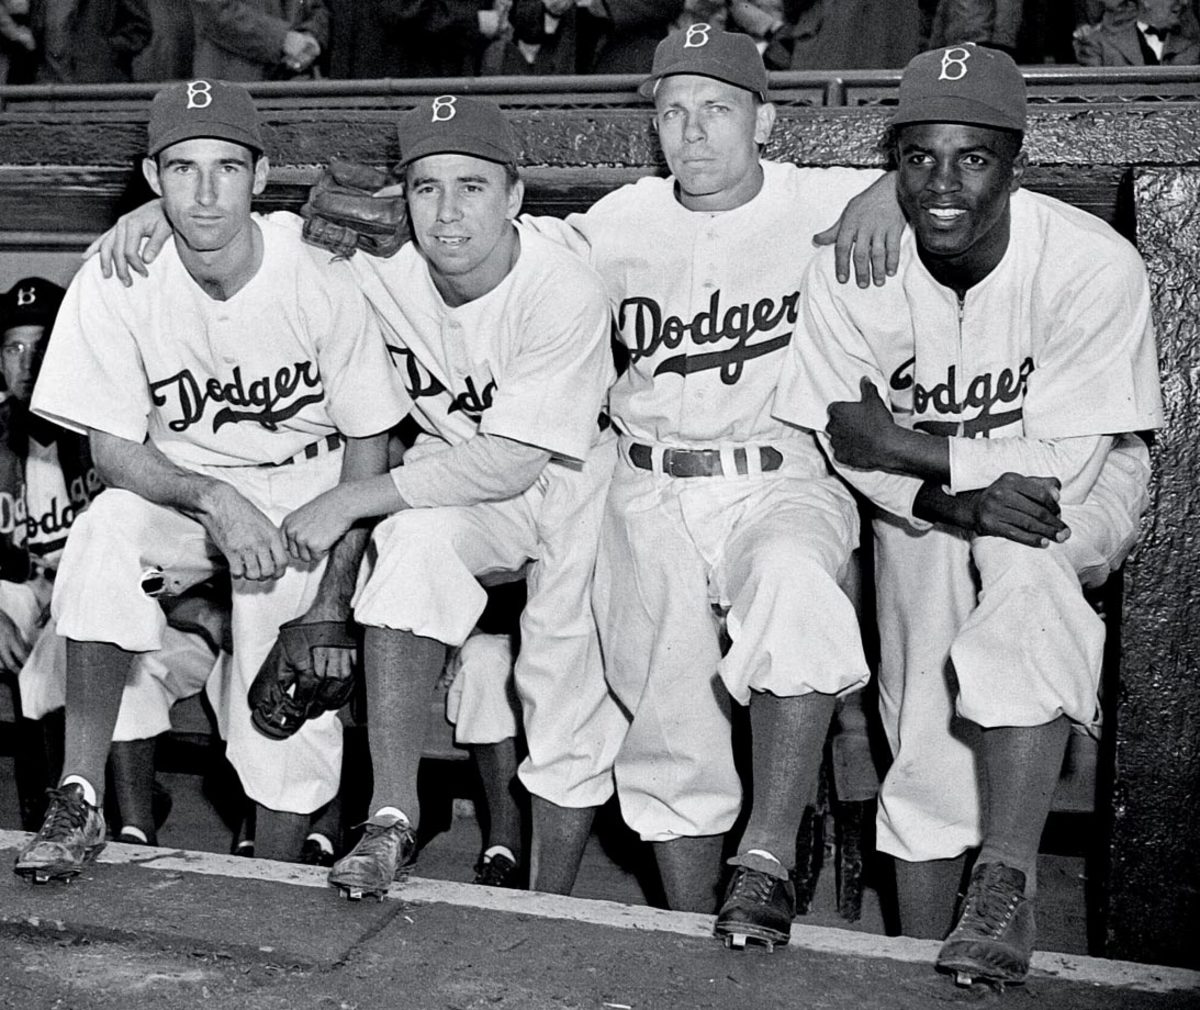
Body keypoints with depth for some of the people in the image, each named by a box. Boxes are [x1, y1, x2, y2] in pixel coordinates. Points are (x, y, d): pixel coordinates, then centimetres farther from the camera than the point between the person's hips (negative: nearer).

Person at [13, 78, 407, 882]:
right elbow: (112, 449, -10)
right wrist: (212, 497, -30)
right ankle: (80, 802, -20)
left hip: (305, 493, -1)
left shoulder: (321, 283, -17)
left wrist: (335, 597, -14)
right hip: (177, 484, 1)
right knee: (108, 529, -32)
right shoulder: (117, 282, -14)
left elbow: (368, 442, -8)